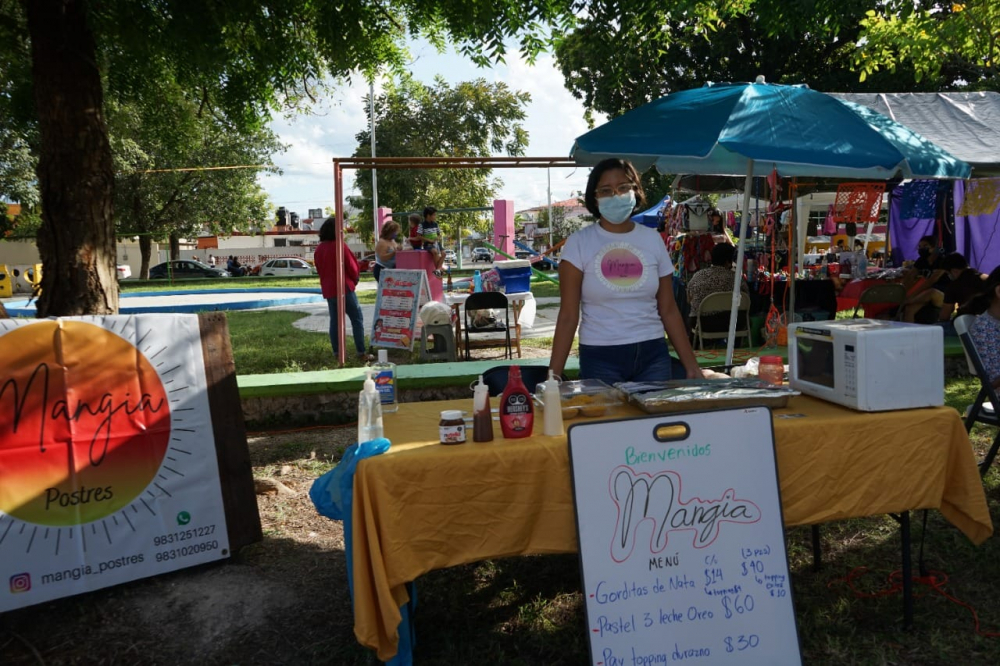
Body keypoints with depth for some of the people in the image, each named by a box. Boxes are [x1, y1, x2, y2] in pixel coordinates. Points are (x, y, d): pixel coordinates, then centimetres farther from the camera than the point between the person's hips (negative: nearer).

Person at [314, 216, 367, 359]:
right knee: (357, 319, -1)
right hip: (344, 287, -6)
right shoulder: (340, 245, -12)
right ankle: (361, 351, -5)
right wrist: (355, 280, 10)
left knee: (334, 320, 11)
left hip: (328, 290, 6)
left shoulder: (319, 249, 6)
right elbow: (352, 267, -8)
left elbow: (319, 269, 12)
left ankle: (336, 351, 10)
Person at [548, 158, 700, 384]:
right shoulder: (579, 243, -4)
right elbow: (568, 315, -6)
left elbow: (668, 310, 8)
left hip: (653, 354, 3)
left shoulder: (652, 240, 5)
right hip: (599, 358, -3)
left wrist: (691, 365, 5)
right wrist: (554, 373, -12)